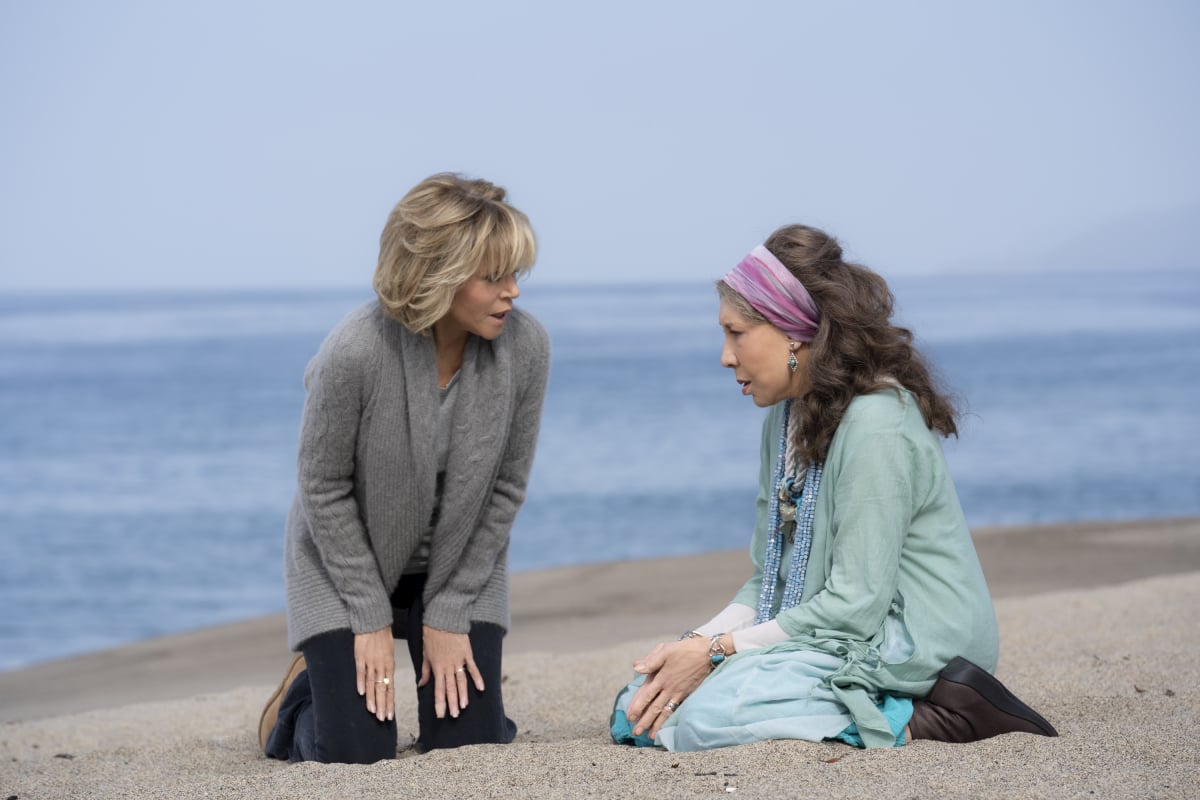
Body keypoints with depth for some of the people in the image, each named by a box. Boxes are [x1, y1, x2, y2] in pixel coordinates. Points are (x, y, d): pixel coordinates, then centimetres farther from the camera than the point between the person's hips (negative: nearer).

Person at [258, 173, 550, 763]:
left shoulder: (525, 347, -20)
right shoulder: (354, 353, -29)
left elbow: (506, 487, -9)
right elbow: (325, 489, -16)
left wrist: (449, 615, -8)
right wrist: (371, 622, -12)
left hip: (460, 566, 3)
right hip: (346, 564, -3)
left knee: (469, 744, -6)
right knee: (356, 753, -9)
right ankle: (305, 689, 25)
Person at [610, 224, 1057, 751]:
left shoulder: (876, 425, -18)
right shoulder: (787, 418, 13)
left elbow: (855, 604, -21)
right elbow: (768, 582, 13)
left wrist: (717, 650, -17)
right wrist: (695, 643, -6)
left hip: (908, 647, -10)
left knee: (707, 715, -28)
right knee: (635, 713, 0)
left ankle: (917, 720, -15)